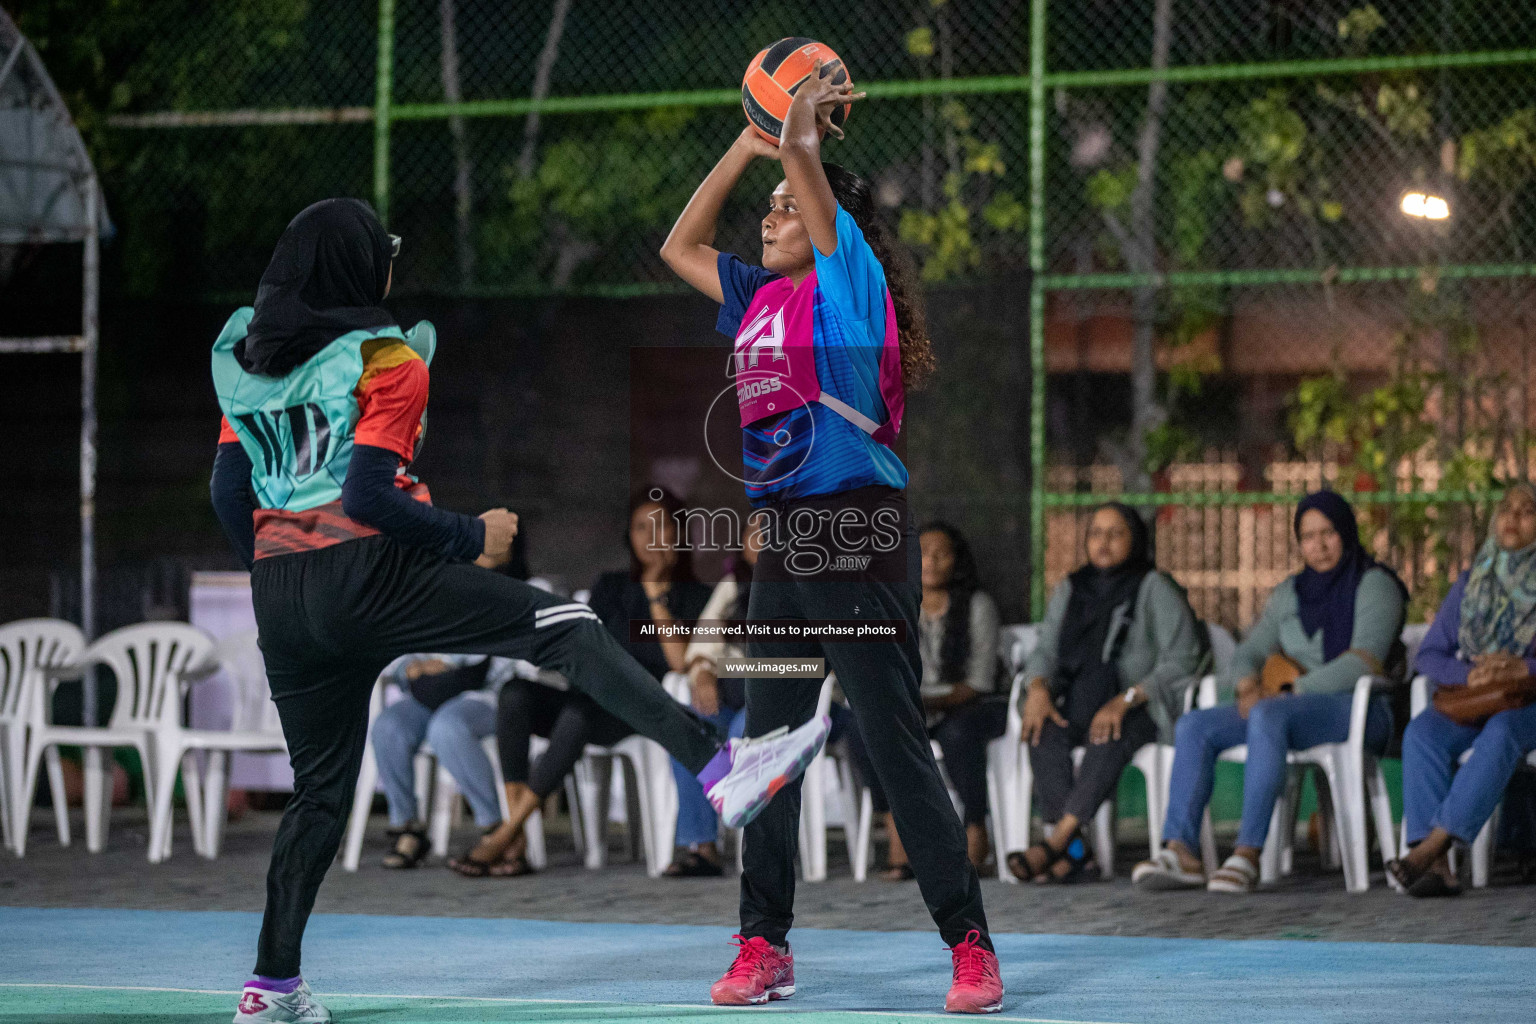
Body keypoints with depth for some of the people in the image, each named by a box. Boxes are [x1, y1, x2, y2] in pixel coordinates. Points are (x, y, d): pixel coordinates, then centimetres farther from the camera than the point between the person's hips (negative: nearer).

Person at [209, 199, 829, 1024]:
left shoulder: (247, 359, 13)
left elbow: (228, 493, 14)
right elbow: (369, 498, -16)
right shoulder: (385, 361, -6)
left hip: (282, 600, 7)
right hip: (372, 574, -7)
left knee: (320, 790, 17)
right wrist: (472, 539, -5)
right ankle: (719, 768, -21)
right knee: (569, 632, -7)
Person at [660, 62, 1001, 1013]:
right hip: (784, 543, 8)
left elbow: (805, 160, -16)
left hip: (859, 540, -8)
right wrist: (747, 144, 23)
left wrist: (802, 123, 4)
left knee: (899, 746, -8)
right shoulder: (761, 297, 16)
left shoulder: (850, 282, -5)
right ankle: (764, 946, 16)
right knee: (768, 747, 8)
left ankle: (971, 948, -4)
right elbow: (680, 246, 28)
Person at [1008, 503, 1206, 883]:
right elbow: (1045, 652, 12)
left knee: (1109, 738, -38)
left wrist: (1125, 700, -21)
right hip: (1079, 708, 4)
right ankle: (1072, 848, -38)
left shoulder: (1155, 589, 1)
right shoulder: (1070, 591, 17)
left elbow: (1182, 660, -9)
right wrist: (1038, 688, -13)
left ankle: (1056, 841, -44)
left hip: (1142, 712, -4)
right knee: (1044, 730, -29)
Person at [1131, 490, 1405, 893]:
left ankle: (1248, 853, -45)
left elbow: (1364, 661, -13)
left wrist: (1295, 691, -19)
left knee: (1268, 717, -38)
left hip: (1357, 709, -7)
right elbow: (1251, 650, 18)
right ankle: (1180, 851, -30)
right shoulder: (1289, 593, 22)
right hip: (1293, 706, 7)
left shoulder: (1373, 585, 0)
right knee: (1193, 726, -16)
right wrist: (1247, 684, -7)